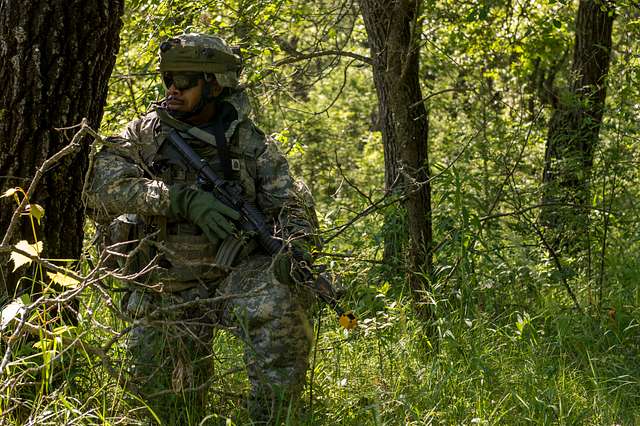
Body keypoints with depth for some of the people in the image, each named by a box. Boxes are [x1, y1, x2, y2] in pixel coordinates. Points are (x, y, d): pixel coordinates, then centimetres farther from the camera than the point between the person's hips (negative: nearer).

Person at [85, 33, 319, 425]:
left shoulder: (251, 143, 1)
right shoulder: (143, 136, 0)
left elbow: (289, 203, -3)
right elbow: (104, 185, -16)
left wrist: (295, 245, -28)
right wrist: (184, 199, -28)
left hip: (239, 273, -1)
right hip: (170, 289, 2)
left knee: (281, 304, -32)